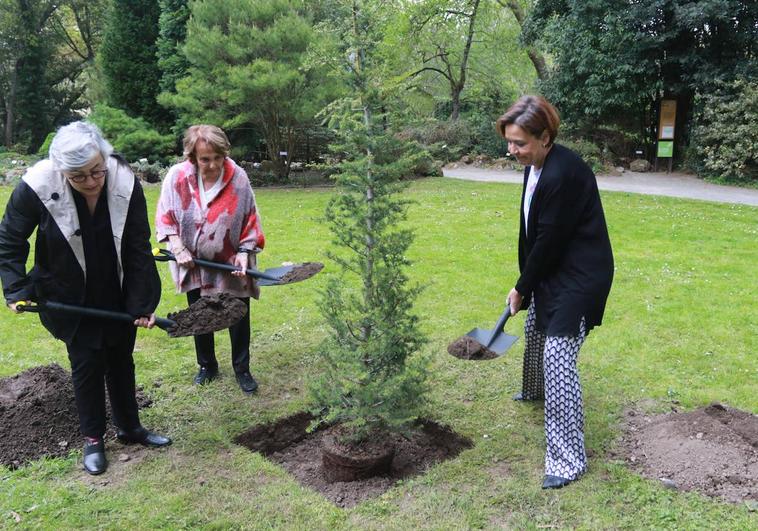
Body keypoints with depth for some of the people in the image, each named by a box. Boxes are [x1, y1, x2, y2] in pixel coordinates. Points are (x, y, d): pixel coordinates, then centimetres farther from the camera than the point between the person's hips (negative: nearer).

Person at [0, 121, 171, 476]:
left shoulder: (125, 184, -21)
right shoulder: (36, 187, -24)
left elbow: (139, 248, -15)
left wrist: (143, 303, -14)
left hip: (120, 296, 2)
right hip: (71, 298, -1)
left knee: (121, 360, 15)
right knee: (86, 363, 5)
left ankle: (130, 427, 34)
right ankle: (93, 440, 25)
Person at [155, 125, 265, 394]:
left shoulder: (238, 178, -18)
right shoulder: (177, 177, -16)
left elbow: (250, 221, -8)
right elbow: (165, 218, -5)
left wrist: (244, 253, -16)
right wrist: (178, 249, -15)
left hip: (231, 266, -1)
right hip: (194, 265, 2)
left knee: (239, 318, 8)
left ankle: (242, 369, 27)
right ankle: (207, 365, 38)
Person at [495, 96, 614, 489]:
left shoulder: (564, 173, -28)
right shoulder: (535, 166, 2)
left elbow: (549, 240, -23)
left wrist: (522, 288, -11)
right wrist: (525, 283, 9)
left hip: (580, 278, -10)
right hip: (552, 271, 10)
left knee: (558, 358, -13)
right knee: (535, 329, 28)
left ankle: (568, 460, -3)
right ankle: (535, 390, 58)